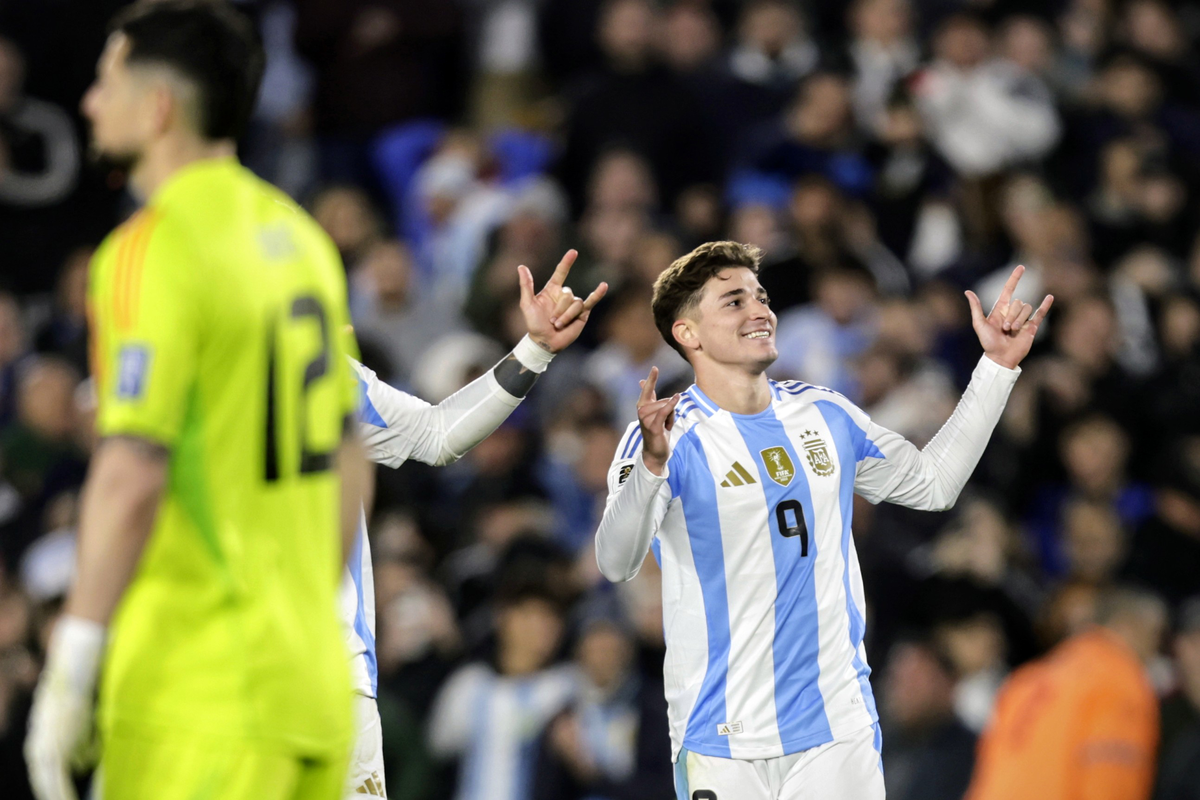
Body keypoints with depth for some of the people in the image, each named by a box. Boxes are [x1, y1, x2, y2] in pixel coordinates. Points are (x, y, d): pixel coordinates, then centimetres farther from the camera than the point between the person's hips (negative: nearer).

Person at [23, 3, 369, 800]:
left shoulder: (154, 248, -12)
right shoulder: (297, 236, 14)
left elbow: (132, 477, -21)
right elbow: (347, 462, 20)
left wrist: (69, 672, -19)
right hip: (308, 680, 8)